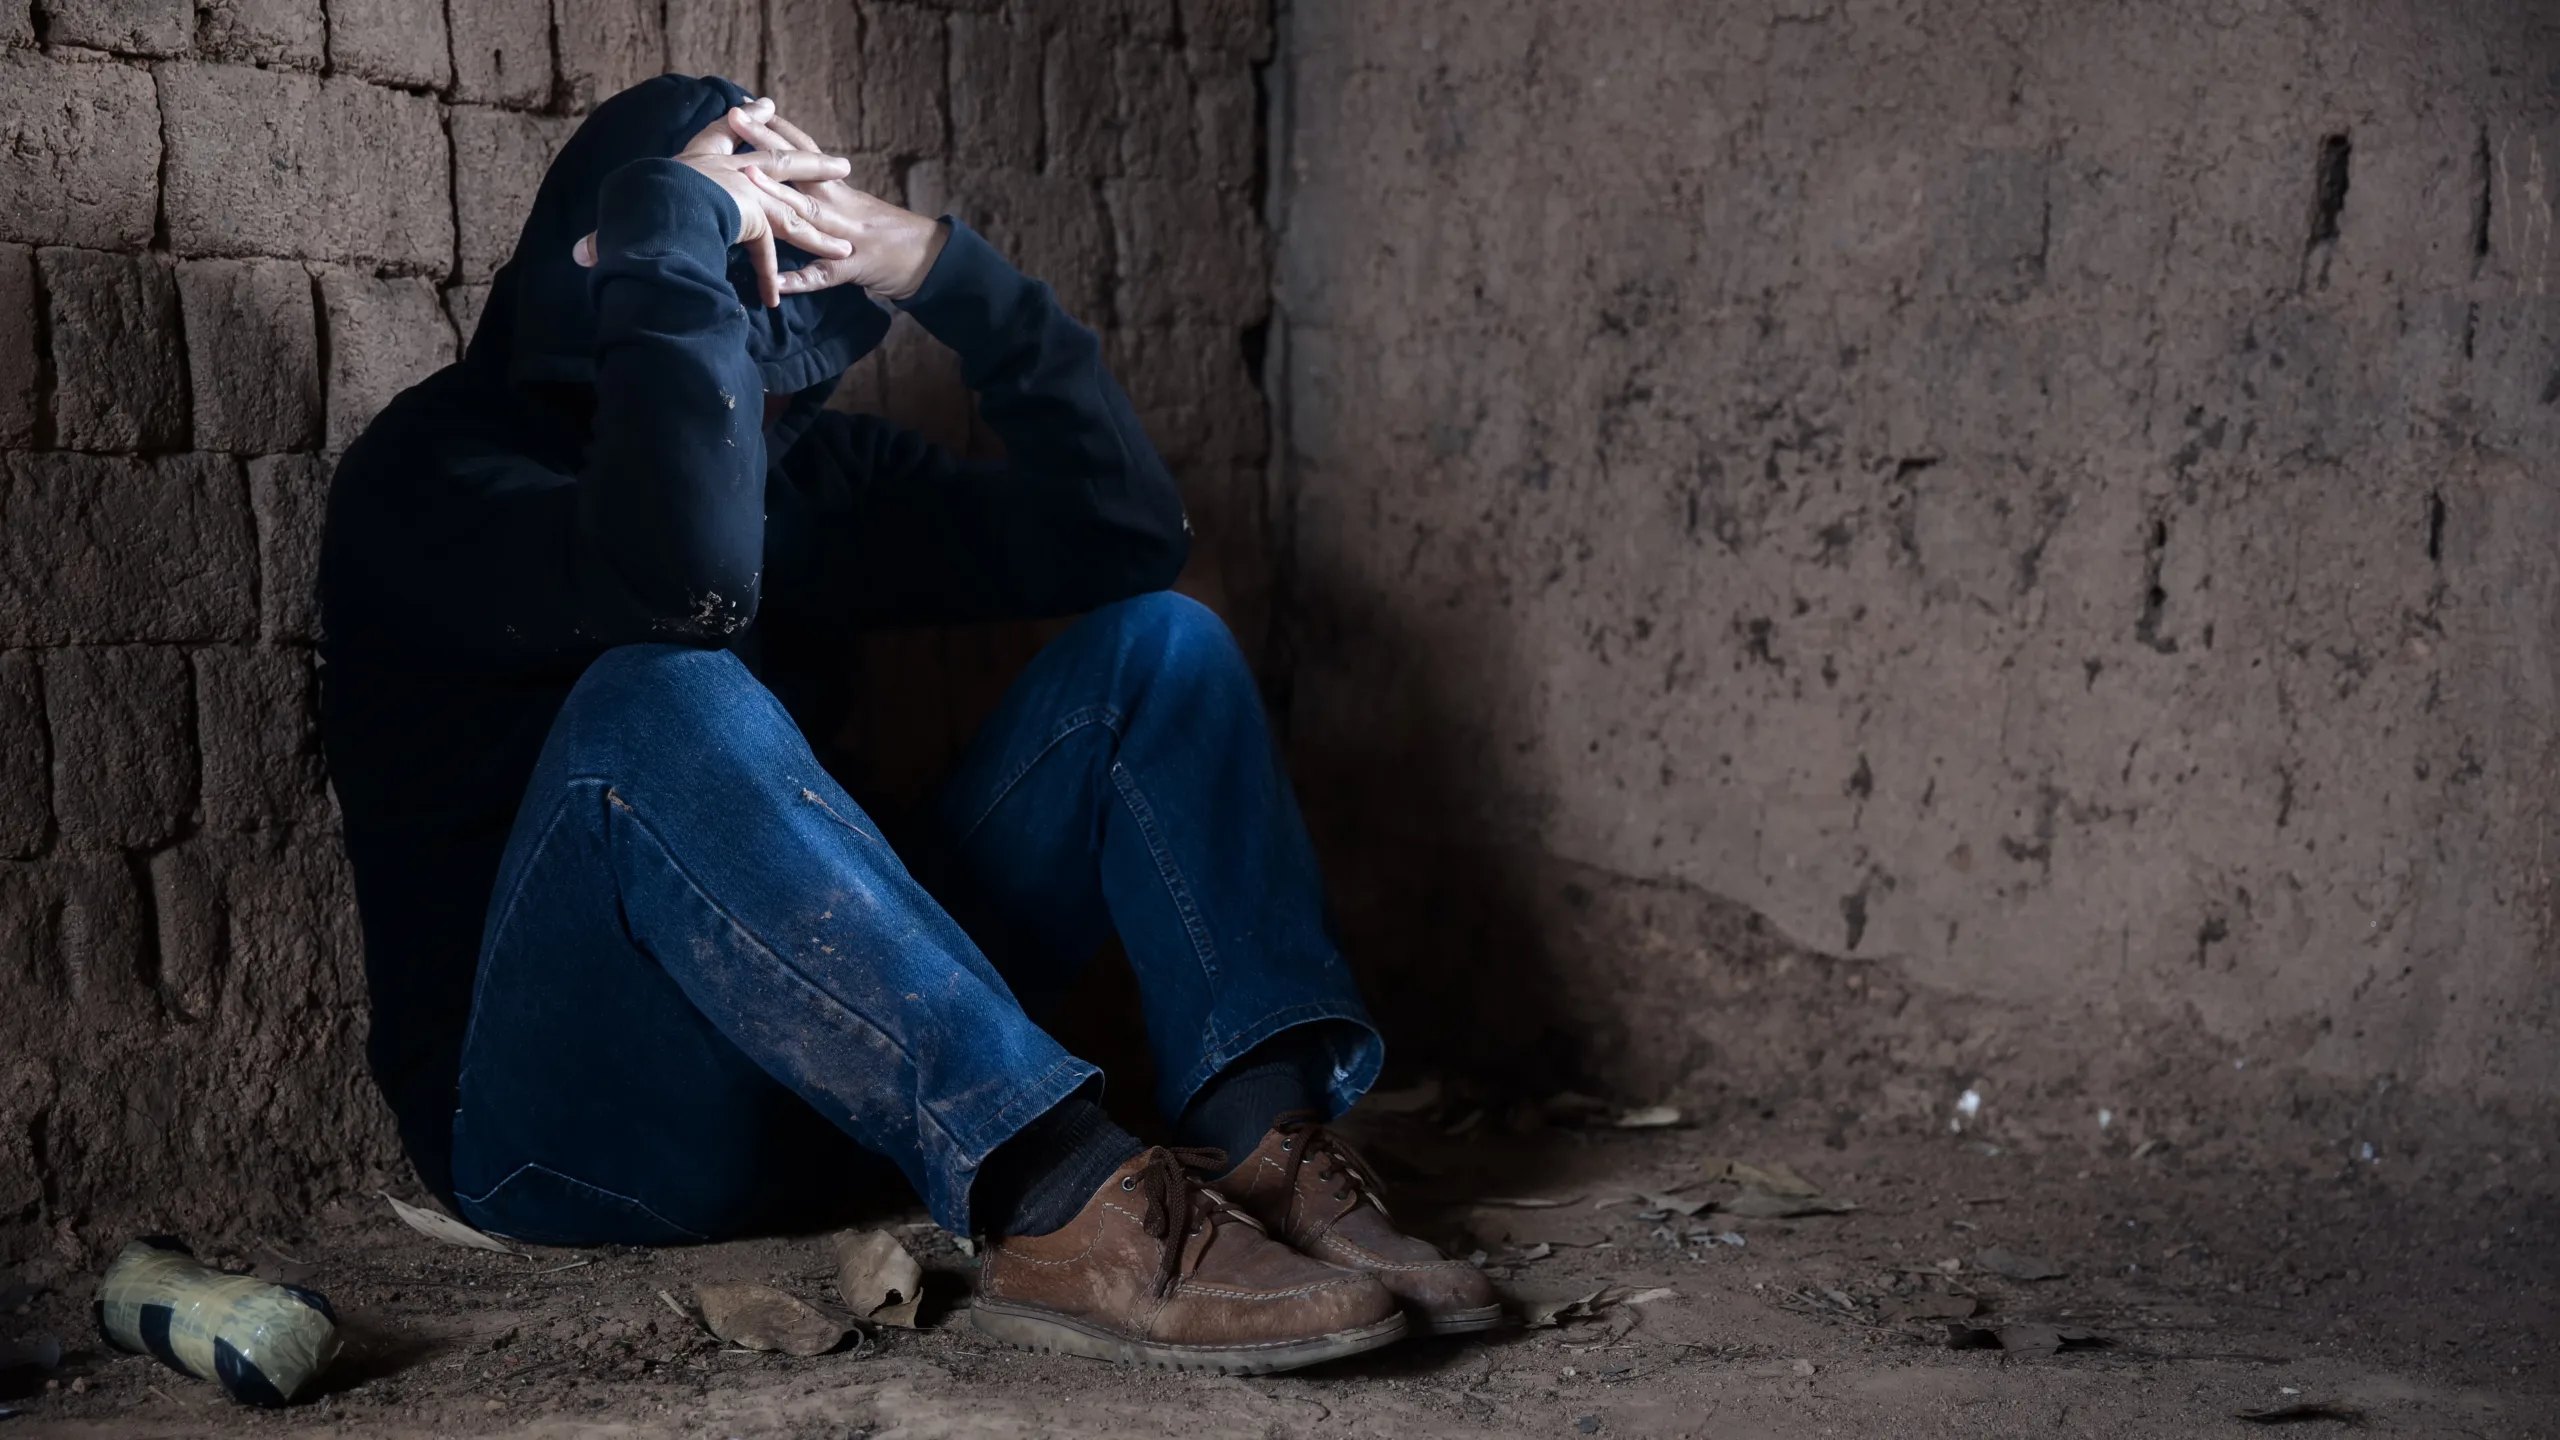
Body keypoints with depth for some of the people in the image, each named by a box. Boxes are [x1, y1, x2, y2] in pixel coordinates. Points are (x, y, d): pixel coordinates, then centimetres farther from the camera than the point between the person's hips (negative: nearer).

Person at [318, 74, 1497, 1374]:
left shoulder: (812, 461, 12)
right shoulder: (434, 469, -8)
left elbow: (1122, 536, 2)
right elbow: (682, 581, -31)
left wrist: (944, 269, -6)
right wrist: (676, 228, -21)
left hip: (832, 1060, 6)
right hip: (558, 1114, -6)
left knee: (1154, 644, -4)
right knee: (664, 703, -34)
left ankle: (1266, 1138, -26)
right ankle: (1060, 1204, -41)